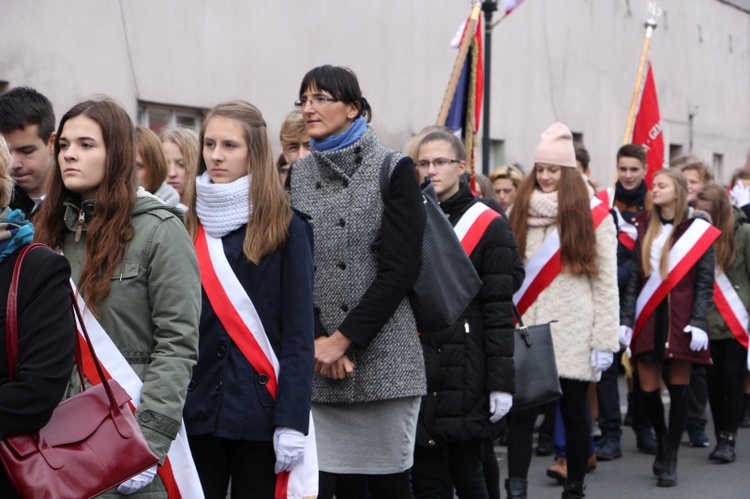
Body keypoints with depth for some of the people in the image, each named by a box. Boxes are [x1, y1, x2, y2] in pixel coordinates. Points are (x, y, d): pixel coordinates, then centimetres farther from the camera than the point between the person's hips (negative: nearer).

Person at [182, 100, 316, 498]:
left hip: (259, 409, -3)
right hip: (195, 407, 4)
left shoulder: (286, 227, -3)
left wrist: (293, 421, -14)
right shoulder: (190, 225, 10)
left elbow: (298, 333, -7)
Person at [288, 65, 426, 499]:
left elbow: (400, 270, -7)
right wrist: (317, 339, -6)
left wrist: (343, 339, -11)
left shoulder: (393, 170, 1)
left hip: (382, 358, -3)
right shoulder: (297, 176, 12)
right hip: (316, 361, 3)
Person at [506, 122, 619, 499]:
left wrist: (604, 341, -8)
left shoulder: (592, 217, -2)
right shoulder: (520, 214, 9)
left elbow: (606, 283, -4)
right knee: (520, 413, -6)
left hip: (574, 335, -2)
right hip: (527, 333, 2)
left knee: (574, 413, 8)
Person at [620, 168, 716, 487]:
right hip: (649, 318, 3)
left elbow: (705, 282, -3)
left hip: (681, 319, -3)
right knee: (648, 389, 4)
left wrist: (698, 323, -12)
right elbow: (635, 277, 9)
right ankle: (662, 441, 30)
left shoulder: (698, 230, -2)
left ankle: (670, 460, 10)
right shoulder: (645, 228, 9)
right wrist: (626, 318, 2)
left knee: (678, 389, 0)